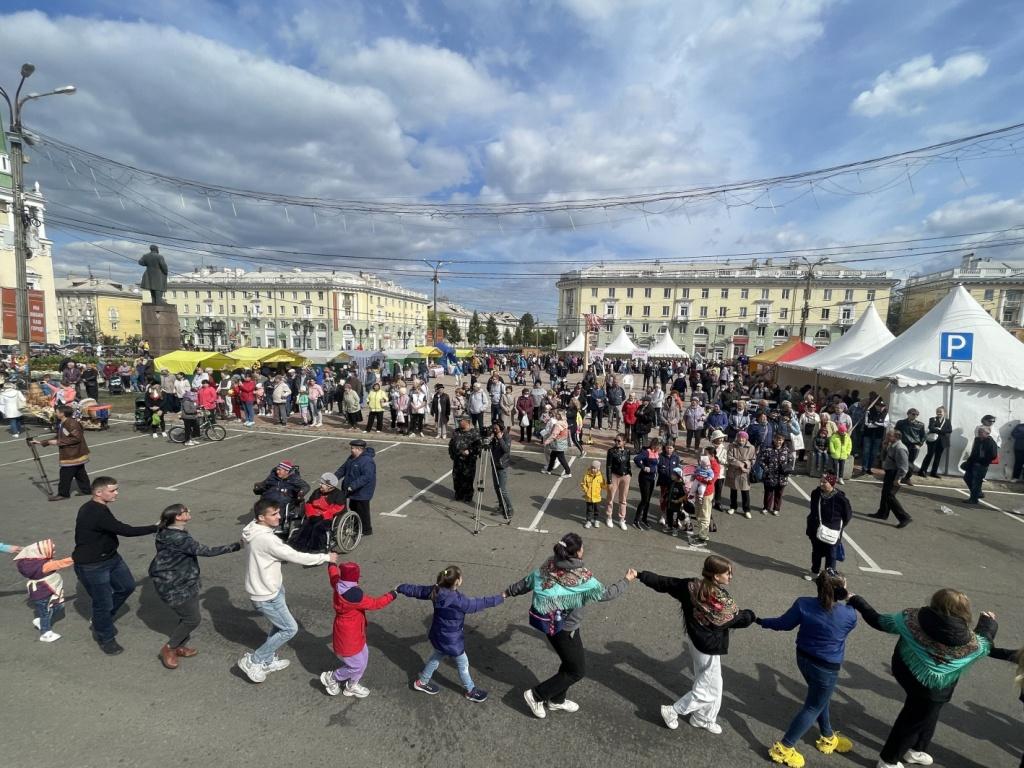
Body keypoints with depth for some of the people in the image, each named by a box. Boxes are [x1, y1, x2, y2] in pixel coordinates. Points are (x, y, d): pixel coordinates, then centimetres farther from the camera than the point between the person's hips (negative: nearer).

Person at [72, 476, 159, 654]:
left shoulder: (99, 508, 1)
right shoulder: (95, 513, -30)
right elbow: (126, 530, -32)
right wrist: (156, 528, -27)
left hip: (111, 557, 9)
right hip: (91, 566, -9)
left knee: (127, 586, 19)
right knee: (103, 603, 5)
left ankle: (101, 621, 39)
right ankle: (106, 638, 28)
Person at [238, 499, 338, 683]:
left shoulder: (255, 532, -1)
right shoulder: (266, 539, -31)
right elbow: (295, 556, -26)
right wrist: (326, 557, -19)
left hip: (268, 588, 9)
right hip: (265, 595, -9)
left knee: (279, 625, 24)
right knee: (290, 629, 4)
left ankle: (268, 661, 39)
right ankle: (252, 661, 14)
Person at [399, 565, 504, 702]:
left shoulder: (436, 590, -14)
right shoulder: (457, 600, -35)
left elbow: (417, 590, -3)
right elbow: (478, 604, -26)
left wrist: (400, 588, 14)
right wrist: (499, 598, -14)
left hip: (439, 635, 7)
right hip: (451, 640, -7)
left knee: (437, 656, 32)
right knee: (463, 663, 17)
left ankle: (422, 682, 49)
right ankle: (471, 691, 38)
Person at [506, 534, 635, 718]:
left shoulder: (549, 565, -9)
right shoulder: (582, 578, -27)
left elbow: (528, 581, 2)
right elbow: (606, 593, -17)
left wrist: (509, 592, 17)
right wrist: (626, 580, -2)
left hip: (551, 623, 8)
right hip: (564, 628, -7)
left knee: (571, 662, 26)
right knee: (578, 670, 12)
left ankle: (556, 700, 42)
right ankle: (536, 695, 16)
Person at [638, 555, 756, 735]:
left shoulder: (692, 586, -13)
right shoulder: (723, 601, -28)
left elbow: (664, 582, -5)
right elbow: (741, 618, -10)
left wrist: (642, 575, 7)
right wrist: (751, 615, 12)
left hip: (696, 642, 7)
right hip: (710, 649, -7)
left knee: (710, 684, 27)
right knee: (708, 691, 13)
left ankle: (702, 718, 42)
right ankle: (672, 711, 20)